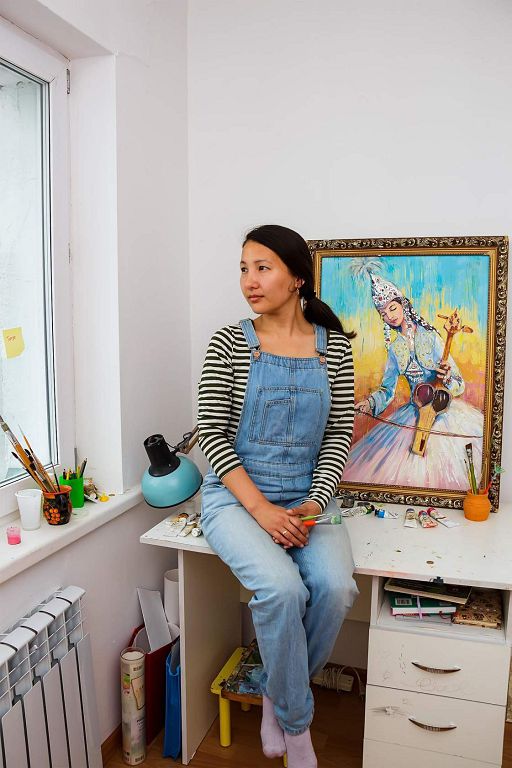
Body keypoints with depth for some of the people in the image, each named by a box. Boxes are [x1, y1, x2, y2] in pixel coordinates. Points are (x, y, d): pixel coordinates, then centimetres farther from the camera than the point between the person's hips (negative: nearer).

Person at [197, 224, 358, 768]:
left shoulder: (333, 346, 3)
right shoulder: (229, 343, -3)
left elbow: (339, 434, 3)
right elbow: (211, 432, -7)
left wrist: (315, 503, -10)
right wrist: (260, 508, -16)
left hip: (305, 499, 3)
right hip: (237, 496, -2)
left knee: (336, 588, -23)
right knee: (283, 588, -27)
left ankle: (278, 693, 9)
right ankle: (296, 723, 4)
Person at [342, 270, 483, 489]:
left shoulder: (431, 337, -6)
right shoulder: (394, 348, 7)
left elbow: (459, 385, -7)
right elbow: (387, 390, 8)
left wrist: (448, 380, -29)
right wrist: (370, 403, -11)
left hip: (444, 408, -3)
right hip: (415, 411, 3)